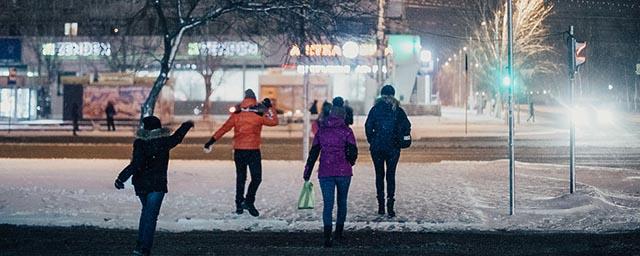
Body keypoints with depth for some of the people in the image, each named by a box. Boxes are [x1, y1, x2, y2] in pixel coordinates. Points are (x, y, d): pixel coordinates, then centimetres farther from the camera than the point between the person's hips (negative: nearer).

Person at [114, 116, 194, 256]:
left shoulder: (140, 143, -8)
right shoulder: (164, 142, -5)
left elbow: (136, 164, -20)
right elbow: (177, 137, 16)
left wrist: (122, 178, -21)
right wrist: (186, 125, 35)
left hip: (140, 184, 2)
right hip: (157, 185, -2)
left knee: (146, 211, 22)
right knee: (151, 215, -4)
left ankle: (141, 244, 22)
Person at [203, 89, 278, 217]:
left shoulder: (236, 115, -1)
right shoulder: (259, 115, -7)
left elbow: (223, 128, 1)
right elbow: (274, 121, 5)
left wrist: (211, 141, 8)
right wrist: (270, 108, 15)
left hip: (238, 151, 3)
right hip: (253, 150, -3)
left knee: (240, 178, 13)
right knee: (256, 178, 3)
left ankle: (239, 204, 16)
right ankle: (249, 201, -11)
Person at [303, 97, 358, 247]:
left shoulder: (321, 131, 7)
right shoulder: (346, 131, -1)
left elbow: (313, 153, 7)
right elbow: (353, 152, -7)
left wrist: (307, 173, 10)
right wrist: (350, 162, 16)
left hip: (325, 173, 1)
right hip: (343, 172, -1)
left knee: (328, 204, -1)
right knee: (342, 202, 16)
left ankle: (327, 237, -15)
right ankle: (338, 234, 20)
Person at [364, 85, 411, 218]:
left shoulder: (375, 109, -1)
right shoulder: (398, 110, -1)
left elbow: (368, 127, -6)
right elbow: (407, 126, -5)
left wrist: (371, 141, 6)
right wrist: (399, 140, 7)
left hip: (377, 147, 1)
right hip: (393, 147, 0)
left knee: (379, 175, 10)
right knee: (391, 175, 4)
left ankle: (381, 207, 10)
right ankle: (390, 206, -6)